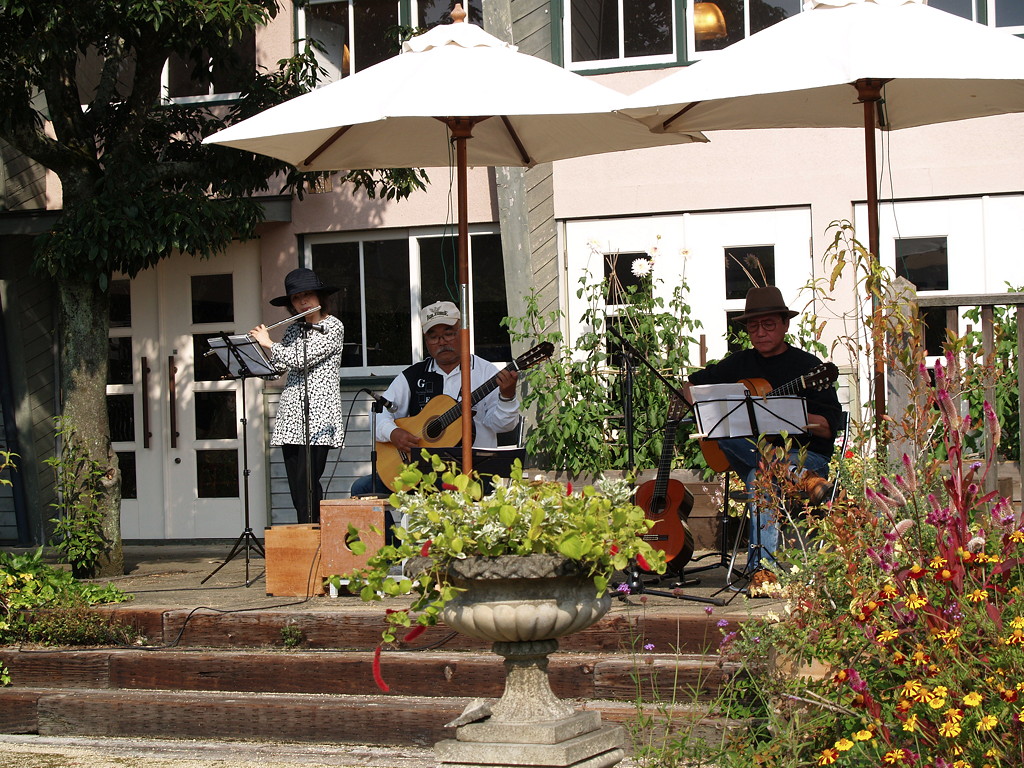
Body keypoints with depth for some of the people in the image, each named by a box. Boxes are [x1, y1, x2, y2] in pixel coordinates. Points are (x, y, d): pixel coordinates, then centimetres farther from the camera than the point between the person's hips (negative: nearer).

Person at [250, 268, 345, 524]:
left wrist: (267, 344, -2)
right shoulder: (294, 329, 17)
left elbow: (301, 359, -13)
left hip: (318, 415, -6)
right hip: (291, 416, 6)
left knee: (306, 487, -12)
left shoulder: (333, 327, -3)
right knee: (297, 490, 3)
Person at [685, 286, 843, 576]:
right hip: (751, 453, 4)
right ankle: (800, 477, -42)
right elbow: (693, 384, 26)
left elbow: (829, 429, -7)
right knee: (725, 433, -31)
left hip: (806, 454, -4)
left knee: (760, 477, -35)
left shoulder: (807, 366, 0)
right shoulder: (739, 363, 15)